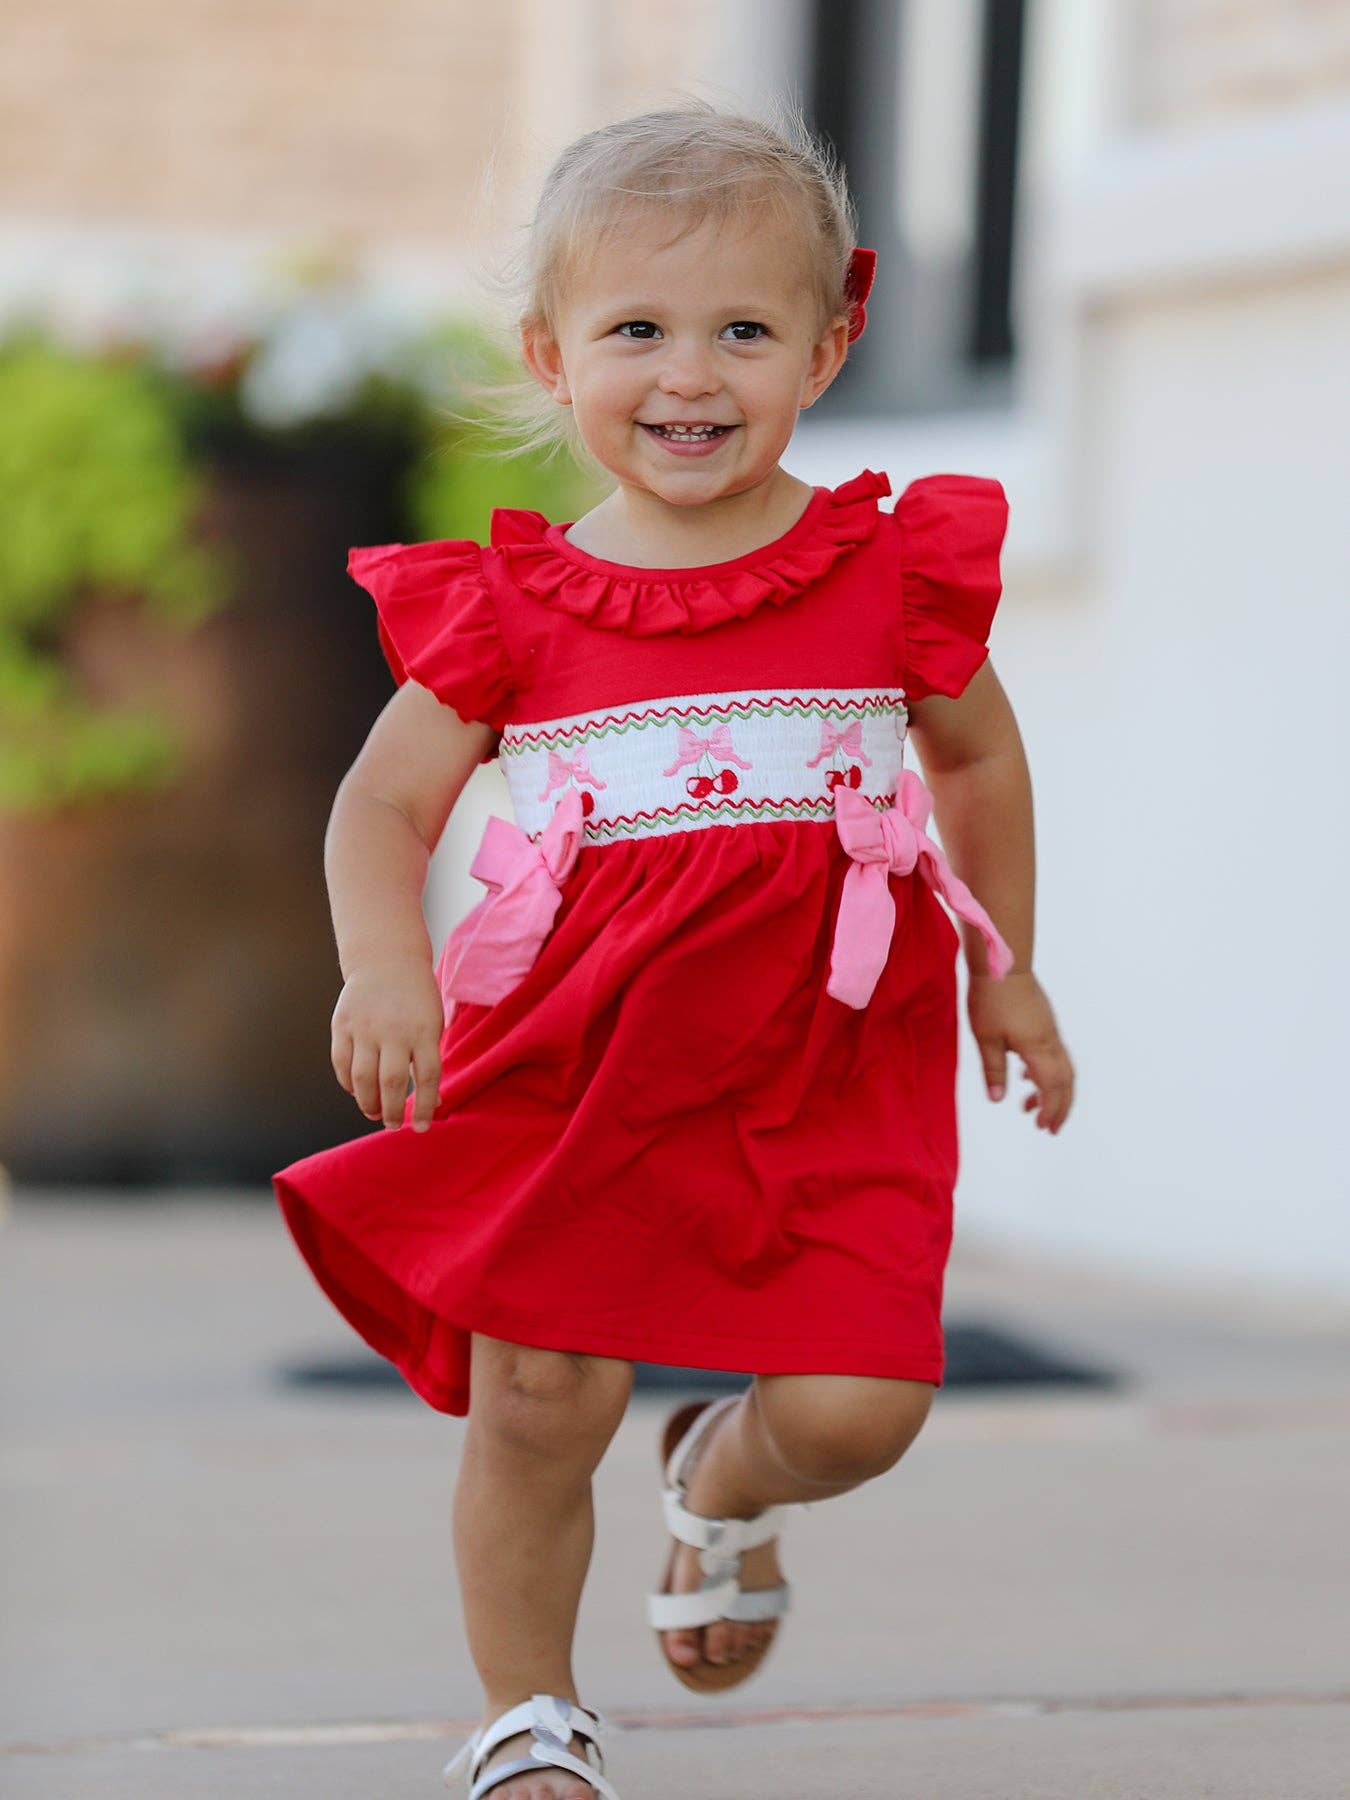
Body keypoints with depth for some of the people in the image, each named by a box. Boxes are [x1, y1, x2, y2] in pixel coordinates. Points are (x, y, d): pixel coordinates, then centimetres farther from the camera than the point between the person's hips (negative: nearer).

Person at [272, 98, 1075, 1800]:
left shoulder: (889, 568, 1)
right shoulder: (506, 605, -2)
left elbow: (976, 760, 18)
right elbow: (383, 804, 0)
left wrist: (1005, 978, 24)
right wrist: (384, 965, -20)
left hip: (826, 1065, 0)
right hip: (570, 1063, 0)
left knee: (853, 1408, -9)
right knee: (533, 1406, -2)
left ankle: (726, 1482, 29)